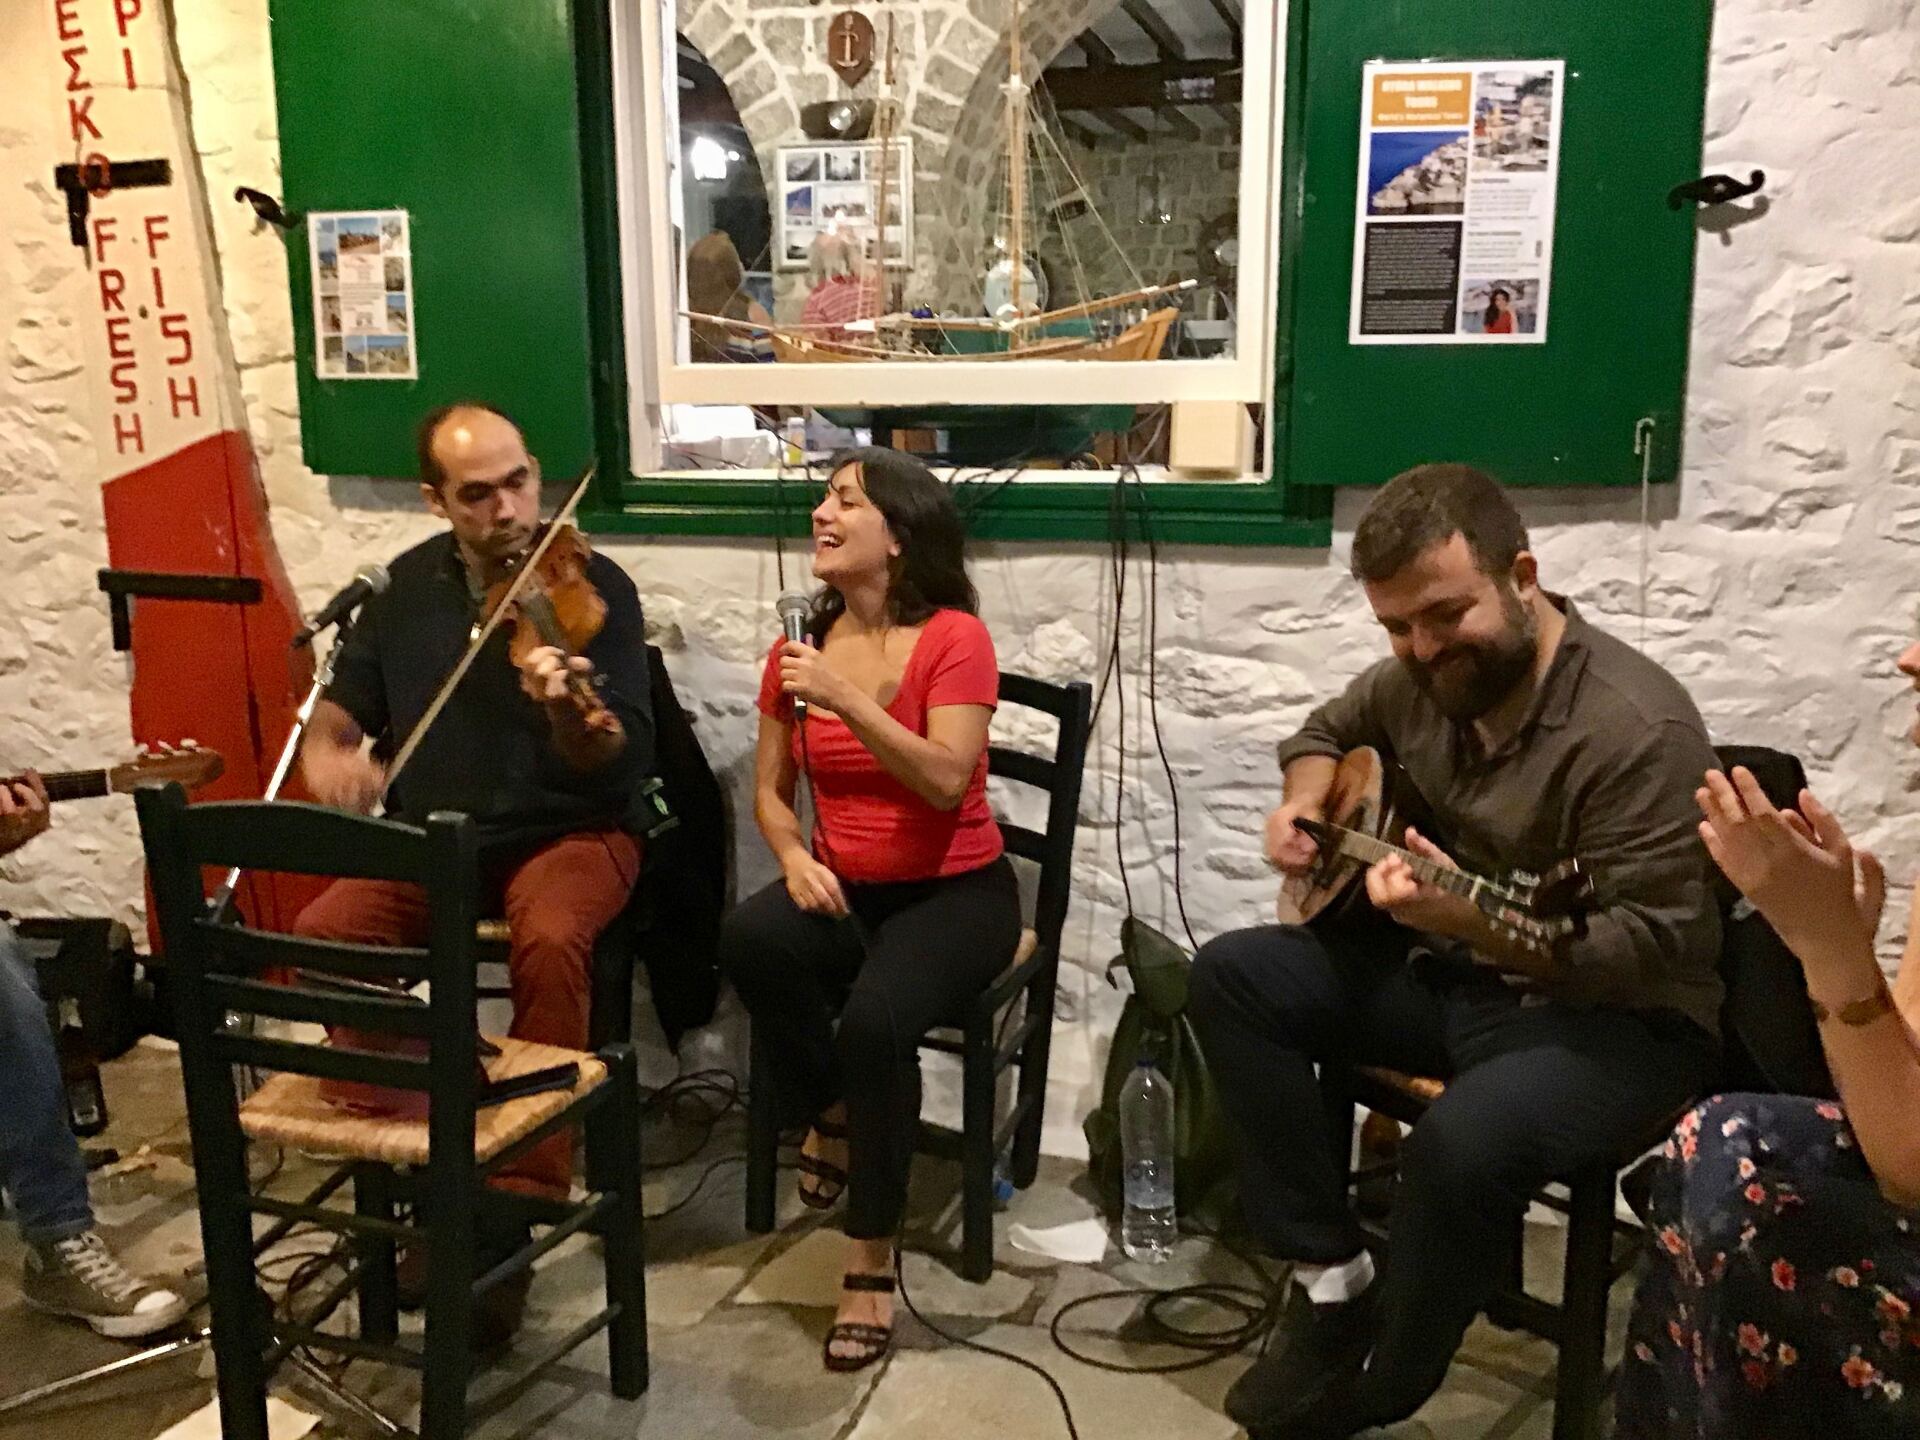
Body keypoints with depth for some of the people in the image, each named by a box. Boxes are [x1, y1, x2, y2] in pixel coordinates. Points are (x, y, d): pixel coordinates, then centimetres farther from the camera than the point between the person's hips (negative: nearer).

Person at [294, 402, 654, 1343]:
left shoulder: (592, 586, -9)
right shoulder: (408, 586, 6)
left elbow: (625, 763, -17)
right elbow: (344, 703, 15)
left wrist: (567, 715, -39)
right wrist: (327, 751, -8)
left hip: (566, 832, -4)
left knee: (551, 942, -36)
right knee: (320, 936, -22)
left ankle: (523, 1193, -21)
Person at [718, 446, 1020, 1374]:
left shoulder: (954, 637, -11)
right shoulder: (799, 648, 4)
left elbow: (946, 781, -22)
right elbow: (770, 791, 10)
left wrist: (844, 697, -28)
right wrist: (795, 856, -10)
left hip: (957, 891, -4)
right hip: (844, 887, 4)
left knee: (876, 1019, -33)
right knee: (748, 939, -29)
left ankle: (872, 1259, -9)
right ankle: (830, 1118, 1)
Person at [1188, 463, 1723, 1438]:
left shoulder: (1636, 727, -25)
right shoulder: (1423, 677, -2)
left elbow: (1653, 948, -27)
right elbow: (1327, 732, 20)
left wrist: (1477, 924, -42)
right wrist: (1304, 808, -2)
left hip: (1615, 1016, -7)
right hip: (1443, 971, 8)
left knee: (1463, 1144, -36)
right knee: (1232, 977, -4)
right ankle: (1331, 1276, -1)